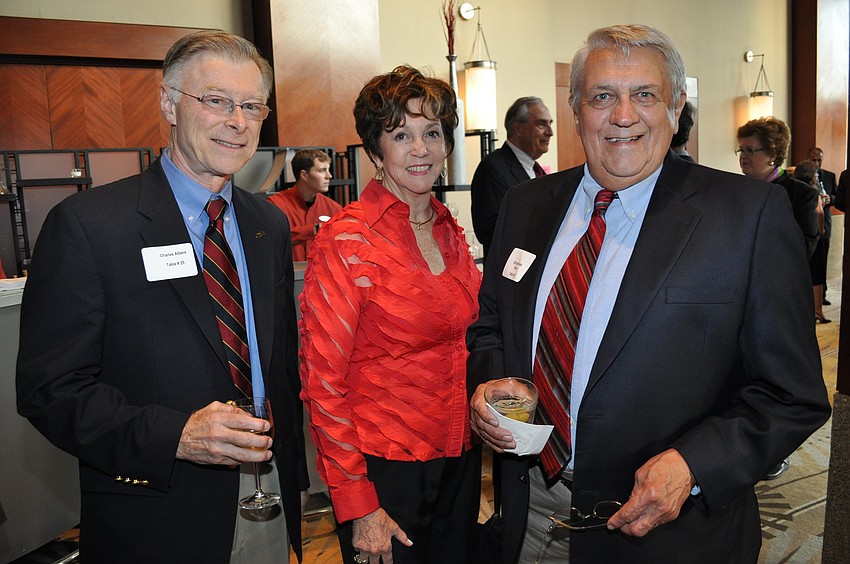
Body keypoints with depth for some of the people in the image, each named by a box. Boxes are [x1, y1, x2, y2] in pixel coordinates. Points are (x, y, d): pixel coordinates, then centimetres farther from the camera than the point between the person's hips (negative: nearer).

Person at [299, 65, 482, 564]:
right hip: (385, 467, -6)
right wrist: (358, 507, -14)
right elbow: (322, 381, -15)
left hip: (459, 461, 7)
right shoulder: (347, 241, -16)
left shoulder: (451, 232, 4)